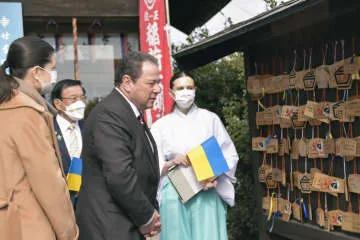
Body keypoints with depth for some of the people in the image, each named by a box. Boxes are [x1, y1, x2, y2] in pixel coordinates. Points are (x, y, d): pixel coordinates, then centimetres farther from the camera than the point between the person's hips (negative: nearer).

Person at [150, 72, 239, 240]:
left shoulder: (210, 119, 5)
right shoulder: (161, 125, 7)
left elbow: (229, 154, 4)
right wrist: (172, 163, -14)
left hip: (207, 193, 0)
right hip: (174, 195, 1)